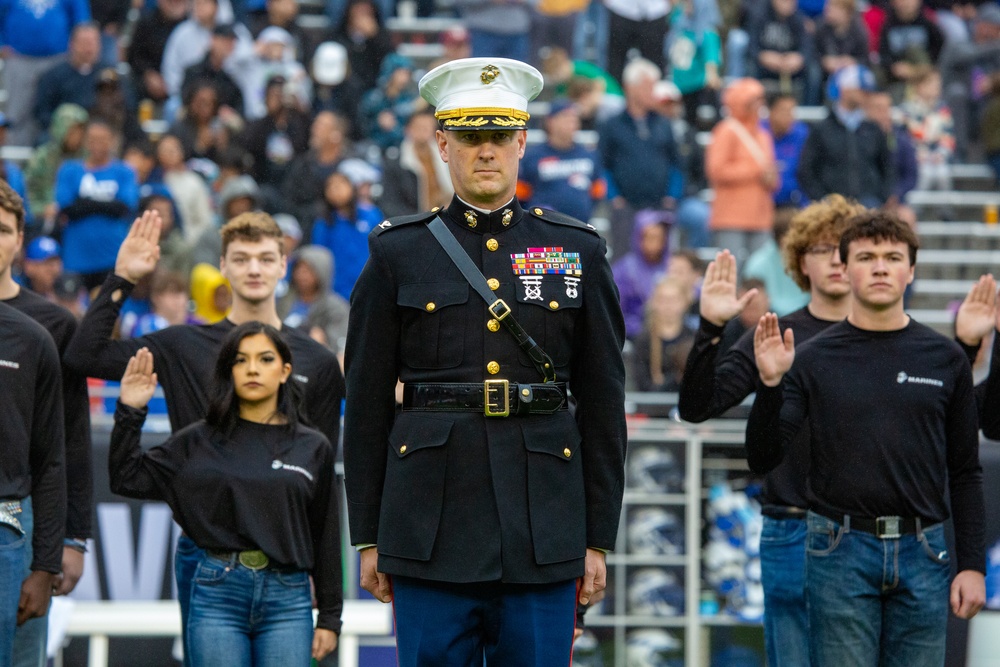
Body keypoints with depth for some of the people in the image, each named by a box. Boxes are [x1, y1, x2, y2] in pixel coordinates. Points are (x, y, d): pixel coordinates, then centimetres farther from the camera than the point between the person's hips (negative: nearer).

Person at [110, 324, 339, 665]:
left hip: (287, 601, 0)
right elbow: (127, 479, 5)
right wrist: (129, 412, -5)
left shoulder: (313, 448, 8)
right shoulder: (200, 442, 7)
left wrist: (330, 618, 8)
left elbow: (326, 537, 10)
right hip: (218, 596, 0)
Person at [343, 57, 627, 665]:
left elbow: (604, 405, 7)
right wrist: (368, 537, 2)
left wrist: (599, 539, 3)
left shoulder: (577, 251, 7)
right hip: (431, 531, 0)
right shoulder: (398, 254, 5)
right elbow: (367, 405, 6)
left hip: (542, 533, 1)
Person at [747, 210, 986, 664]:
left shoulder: (945, 360, 6)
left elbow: (965, 473, 9)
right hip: (841, 552, -2)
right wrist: (770, 385, -18)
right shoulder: (813, 360, 2)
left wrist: (973, 565, 2)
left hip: (922, 554, 2)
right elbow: (763, 459, -3)